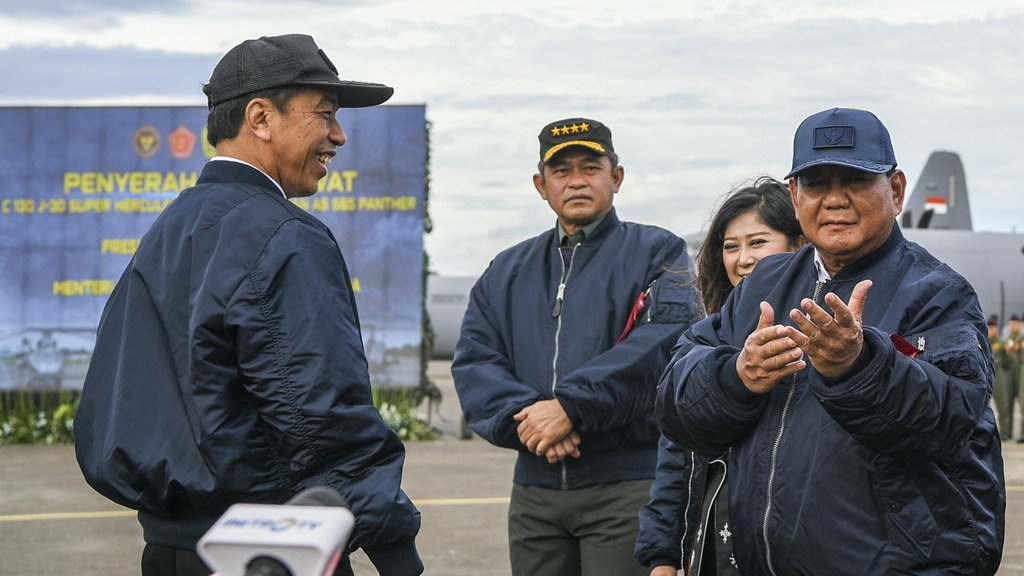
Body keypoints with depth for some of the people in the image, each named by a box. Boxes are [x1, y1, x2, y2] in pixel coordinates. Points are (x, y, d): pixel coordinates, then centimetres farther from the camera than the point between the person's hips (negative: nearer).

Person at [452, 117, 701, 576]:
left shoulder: (657, 252, 4)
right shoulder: (507, 271, 18)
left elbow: (662, 341, -14)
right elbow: (473, 360, 6)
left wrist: (572, 406, -20)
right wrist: (522, 416, -13)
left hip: (628, 484, -4)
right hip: (535, 490, 4)